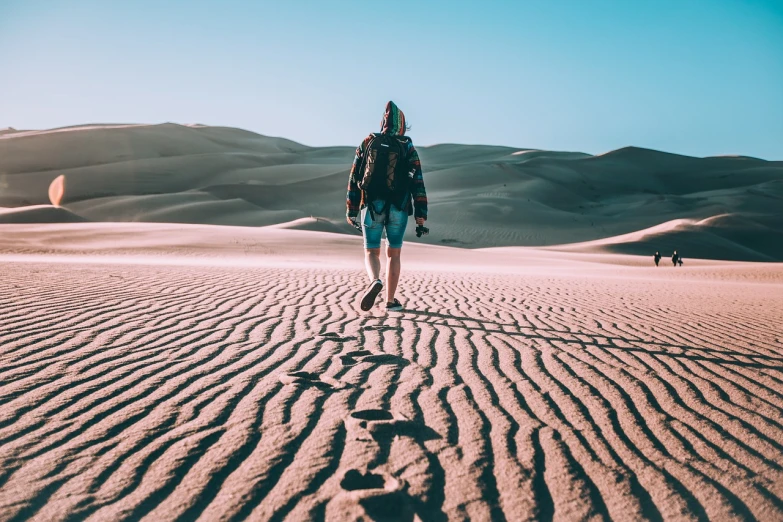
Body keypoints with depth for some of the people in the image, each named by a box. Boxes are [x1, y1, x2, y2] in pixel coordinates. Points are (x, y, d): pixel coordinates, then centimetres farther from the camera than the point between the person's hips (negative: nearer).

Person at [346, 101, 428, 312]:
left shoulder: (367, 144, 6)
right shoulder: (408, 148, 2)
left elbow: (354, 179, 5)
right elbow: (417, 182, -6)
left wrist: (351, 210, 11)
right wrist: (421, 214, -8)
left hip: (371, 207, 0)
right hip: (398, 209, 0)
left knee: (371, 252, 10)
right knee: (394, 253, 14)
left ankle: (375, 281, -22)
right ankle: (391, 300, 15)